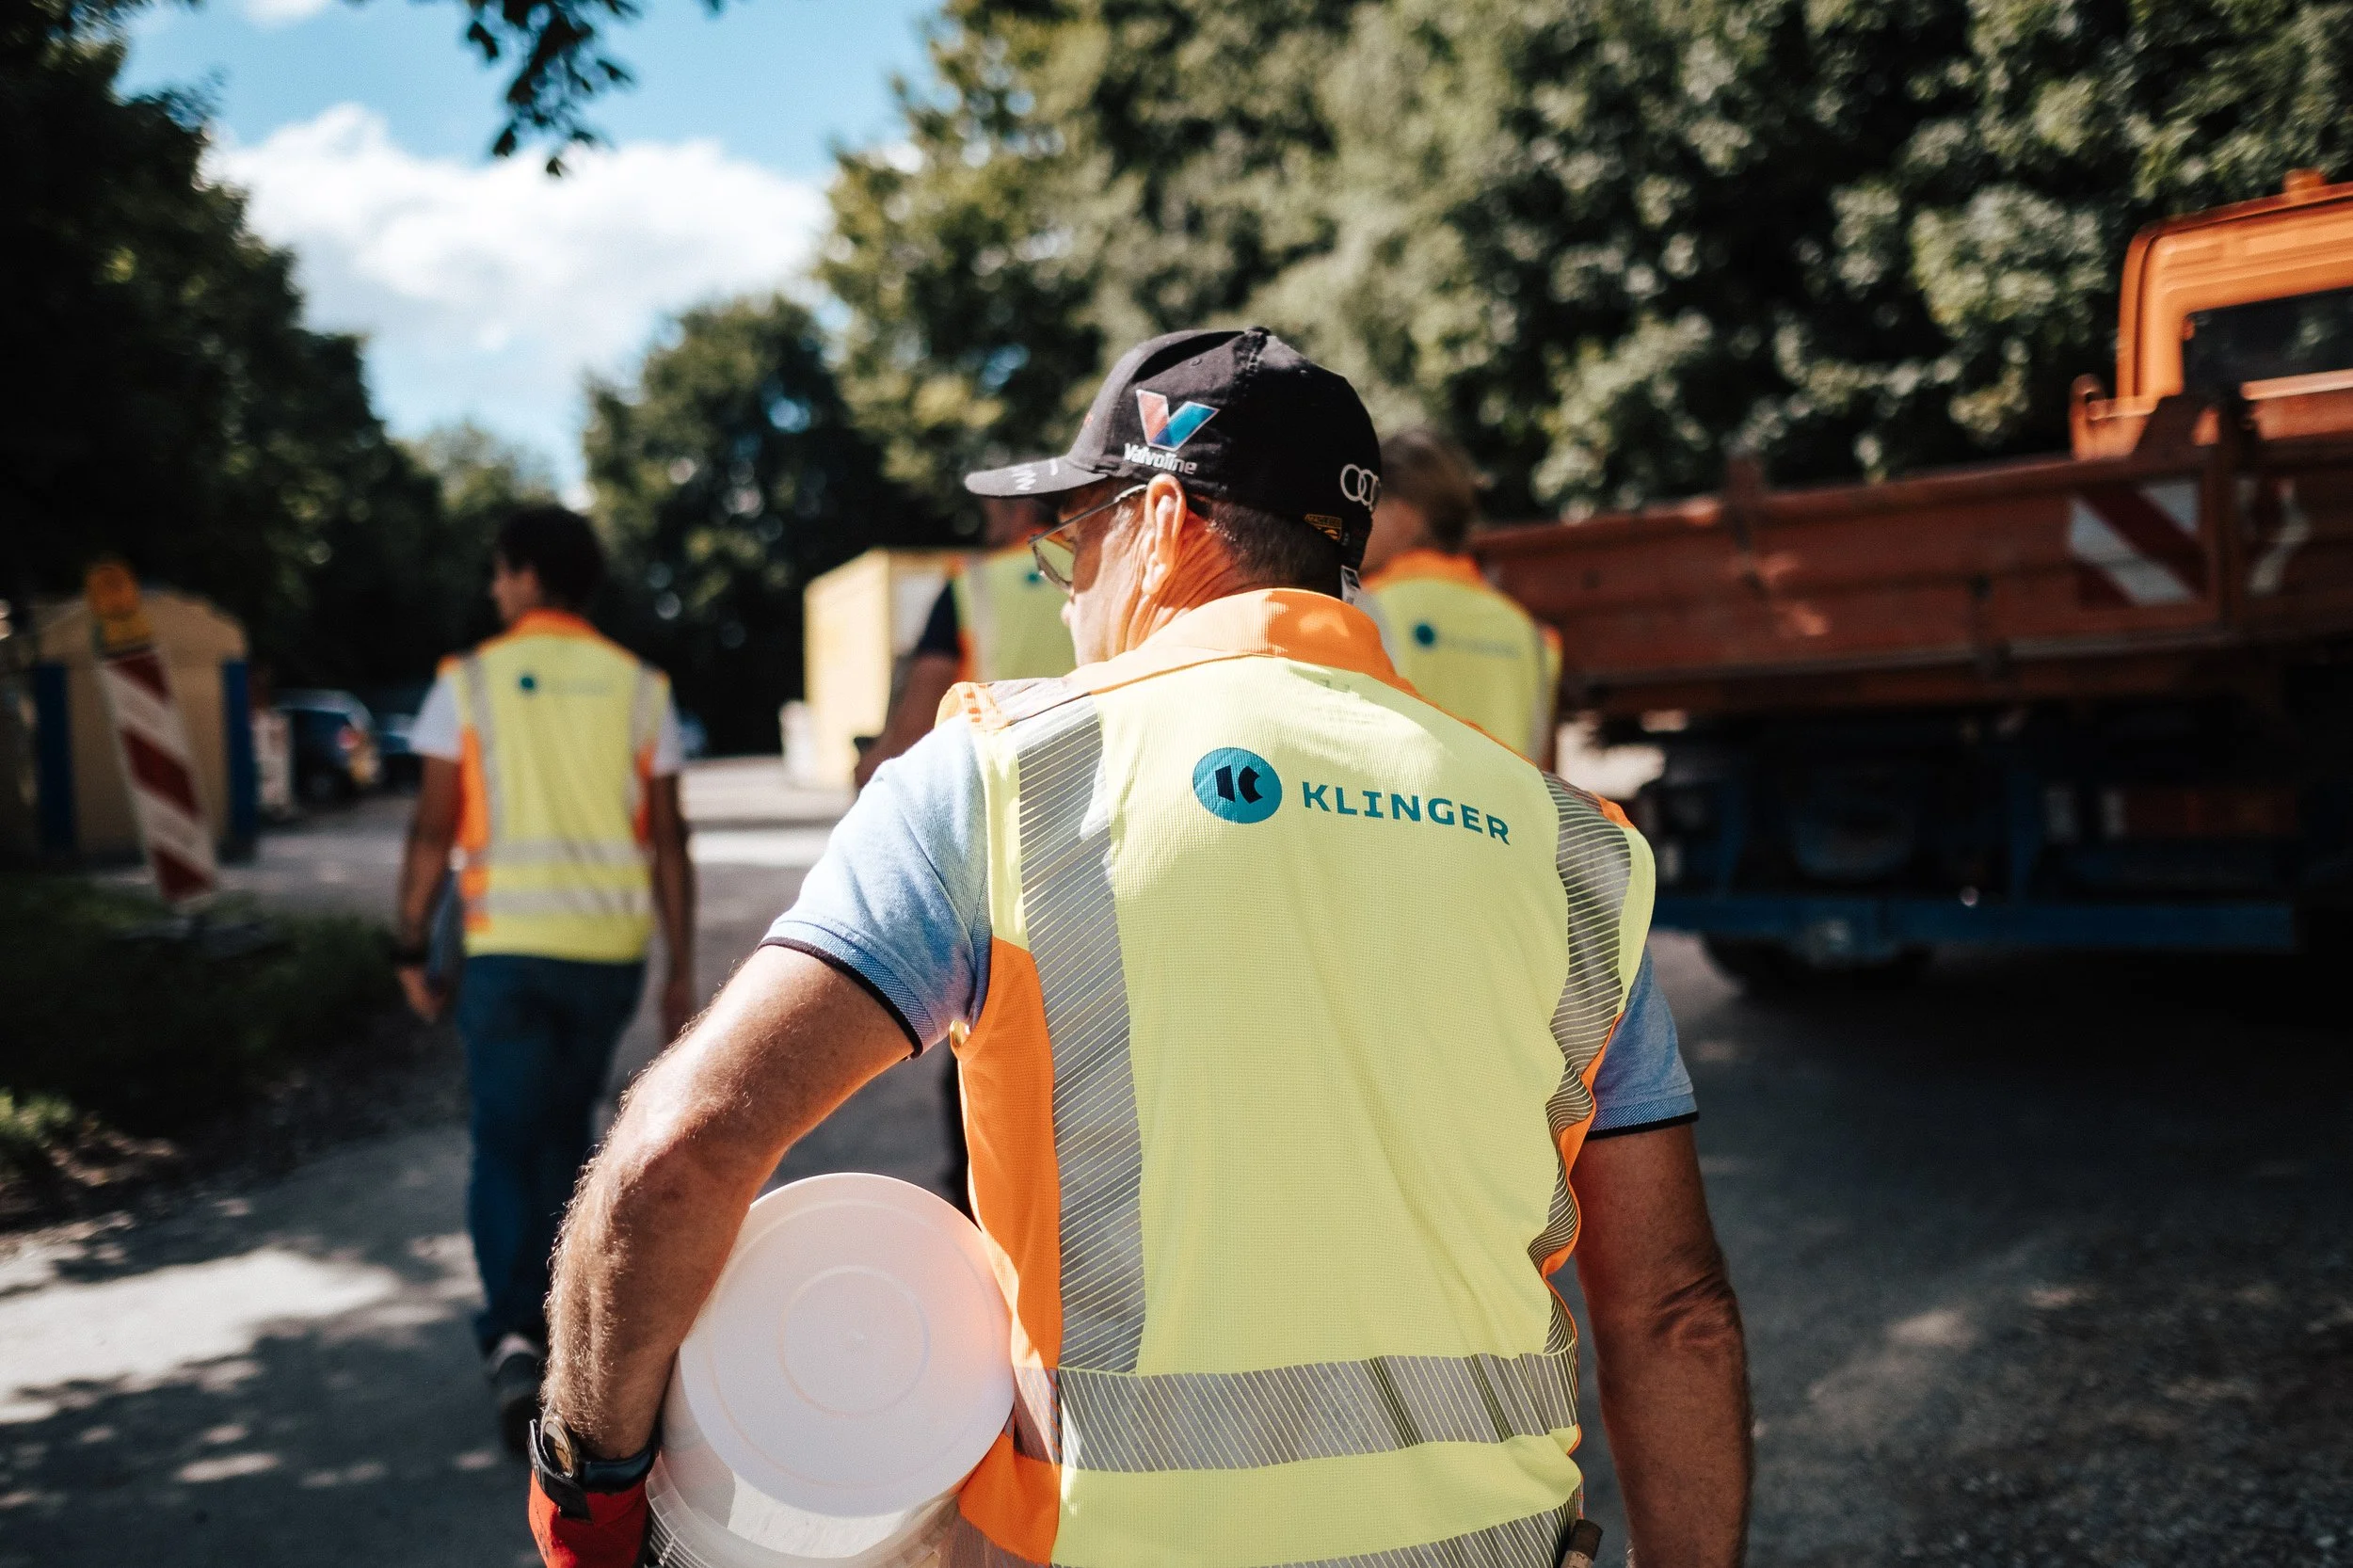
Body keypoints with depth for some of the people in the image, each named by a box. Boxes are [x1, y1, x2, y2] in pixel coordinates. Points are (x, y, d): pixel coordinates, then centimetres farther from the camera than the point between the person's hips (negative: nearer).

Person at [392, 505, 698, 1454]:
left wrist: (412, 947, 6)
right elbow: (668, 839, 2)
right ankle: (538, 1323, 27)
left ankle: (515, 1338, -13)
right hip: (610, 947, 3)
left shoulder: (469, 682, -2)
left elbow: (433, 830, -5)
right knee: (563, 1140, 18)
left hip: (507, 945, -2)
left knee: (505, 1145, 3)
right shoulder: (639, 689, 3)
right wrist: (681, 972, 6)